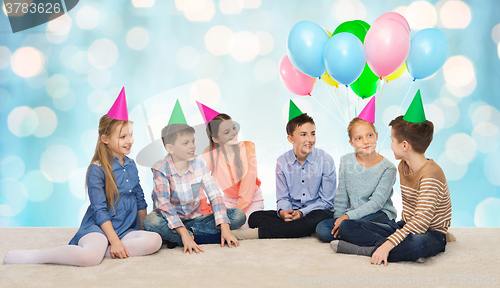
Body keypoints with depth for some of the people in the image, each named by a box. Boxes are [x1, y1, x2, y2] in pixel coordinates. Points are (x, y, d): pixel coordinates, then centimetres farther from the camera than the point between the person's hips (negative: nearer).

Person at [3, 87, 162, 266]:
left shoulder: (131, 165, 12)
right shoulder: (97, 170, -8)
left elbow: (139, 200, 20)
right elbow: (99, 210, -12)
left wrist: (144, 230, 19)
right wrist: (114, 240, -17)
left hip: (126, 230, 6)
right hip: (98, 228, -6)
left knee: (155, 240, -26)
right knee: (90, 257, -38)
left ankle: (101, 250, -23)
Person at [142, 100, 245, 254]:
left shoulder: (199, 163, -1)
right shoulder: (161, 169, -13)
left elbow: (214, 195, -7)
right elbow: (163, 204, -26)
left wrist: (224, 227, -21)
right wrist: (184, 233, -40)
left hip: (195, 219, 4)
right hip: (171, 221, -4)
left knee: (239, 215, -13)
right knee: (150, 221, -37)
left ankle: (183, 236, -21)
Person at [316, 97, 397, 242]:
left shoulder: (388, 168, -10)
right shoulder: (346, 161, 2)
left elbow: (377, 202, -16)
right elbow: (341, 196, 8)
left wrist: (348, 216, -23)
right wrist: (339, 219, -2)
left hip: (380, 214, -4)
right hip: (351, 216, 4)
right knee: (322, 229, -19)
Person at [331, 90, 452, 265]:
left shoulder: (431, 173, -23)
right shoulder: (402, 166, 6)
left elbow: (422, 220, -31)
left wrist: (388, 245, -37)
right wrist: (403, 229, 3)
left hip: (431, 233, -8)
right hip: (407, 227, 8)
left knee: (417, 245, -46)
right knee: (346, 226, -6)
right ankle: (404, 250, -21)